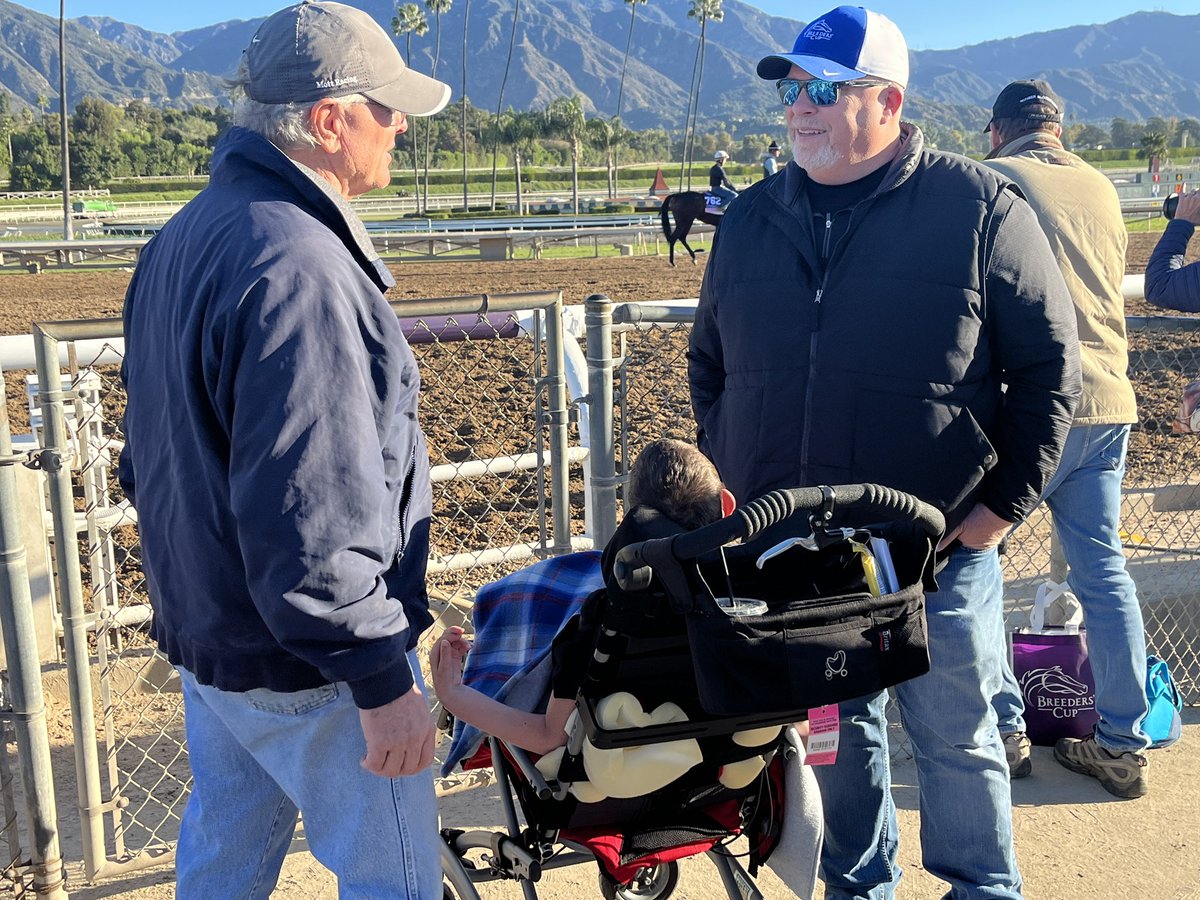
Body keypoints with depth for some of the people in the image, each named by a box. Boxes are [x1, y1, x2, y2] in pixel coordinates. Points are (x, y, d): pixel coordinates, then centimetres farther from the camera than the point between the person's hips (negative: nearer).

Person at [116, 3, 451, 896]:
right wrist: (380, 678, -21)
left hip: (203, 630, 10)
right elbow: (311, 514, -29)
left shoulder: (184, 237, 7)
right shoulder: (296, 269, -26)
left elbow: (156, 451, 15)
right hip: (305, 662, -9)